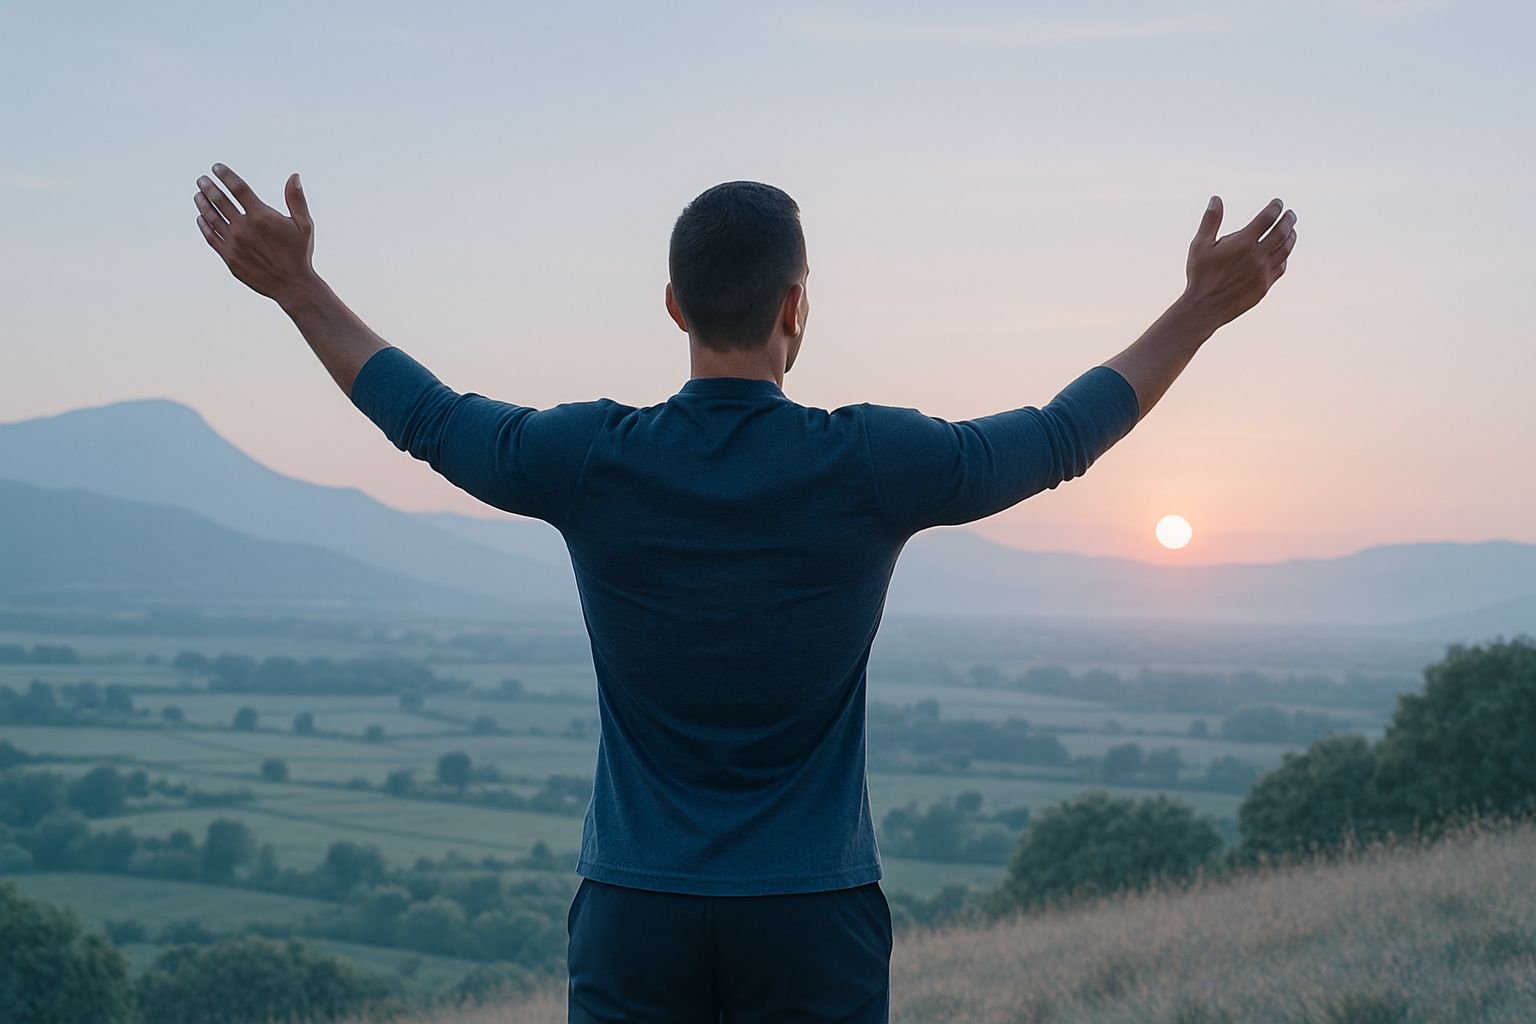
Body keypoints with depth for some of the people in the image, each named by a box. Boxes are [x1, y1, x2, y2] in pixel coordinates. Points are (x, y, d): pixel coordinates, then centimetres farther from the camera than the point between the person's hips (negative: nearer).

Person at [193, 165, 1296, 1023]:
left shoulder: (592, 462, -7)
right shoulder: (868, 466, -10)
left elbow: (424, 413, 11)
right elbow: (1064, 436, 5)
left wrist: (294, 282, 24)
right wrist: (1203, 308, 16)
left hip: (636, 919, 1)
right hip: (813, 923, -1)